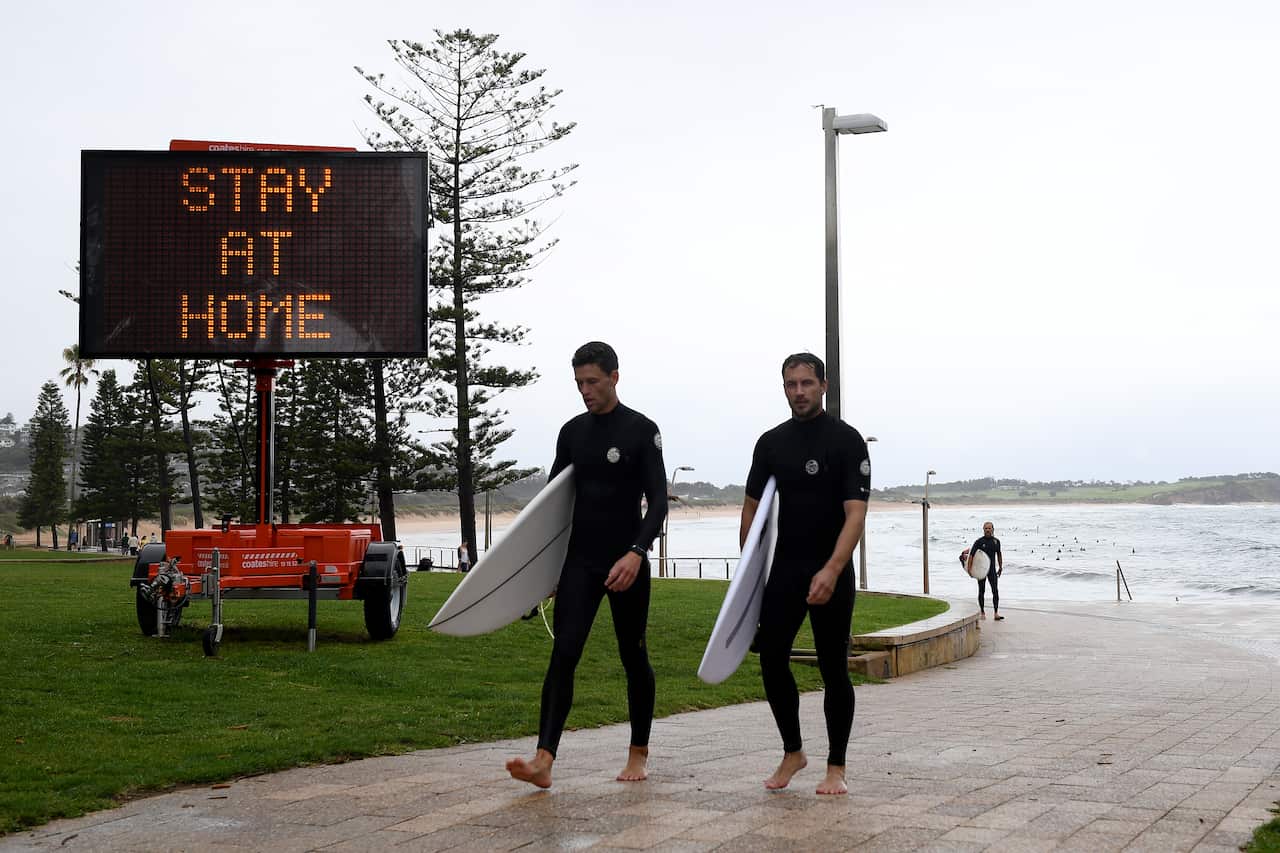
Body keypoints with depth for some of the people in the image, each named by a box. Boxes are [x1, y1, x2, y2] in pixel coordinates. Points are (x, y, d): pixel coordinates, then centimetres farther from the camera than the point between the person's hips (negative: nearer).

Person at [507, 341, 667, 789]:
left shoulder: (641, 431, -6)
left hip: (627, 565, -3)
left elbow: (657, 501, -12)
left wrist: (636, 553, -27)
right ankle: (544, 761, -20)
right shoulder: (572, 431, 9)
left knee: (634, 658, 8)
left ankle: (639, 754, 24)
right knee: (564, 654, -11)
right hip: (580, 563, 3)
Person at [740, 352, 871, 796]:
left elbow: (855, 513, -17)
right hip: (784, 570, 4)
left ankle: (836, 768, 11)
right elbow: (752, 507, 14)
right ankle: (792, 753, 18)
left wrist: (831, 571, -29)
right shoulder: (771, 443, 7)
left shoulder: (846, 440, -9)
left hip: (831, 574, -4)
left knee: (834, 670, 0)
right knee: (771, 659, -1)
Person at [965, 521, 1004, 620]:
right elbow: (971, 554, -10)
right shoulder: (979, 541, -7)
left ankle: (996, 613, -9)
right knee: (981, 591, 7)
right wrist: (969, 568, -17)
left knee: (995, 591, -7)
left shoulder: (996, 541, 4)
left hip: (992, 569, 2)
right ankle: (982, 612, 18)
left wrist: (1000, 567, 18)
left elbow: (999, 554, 17)